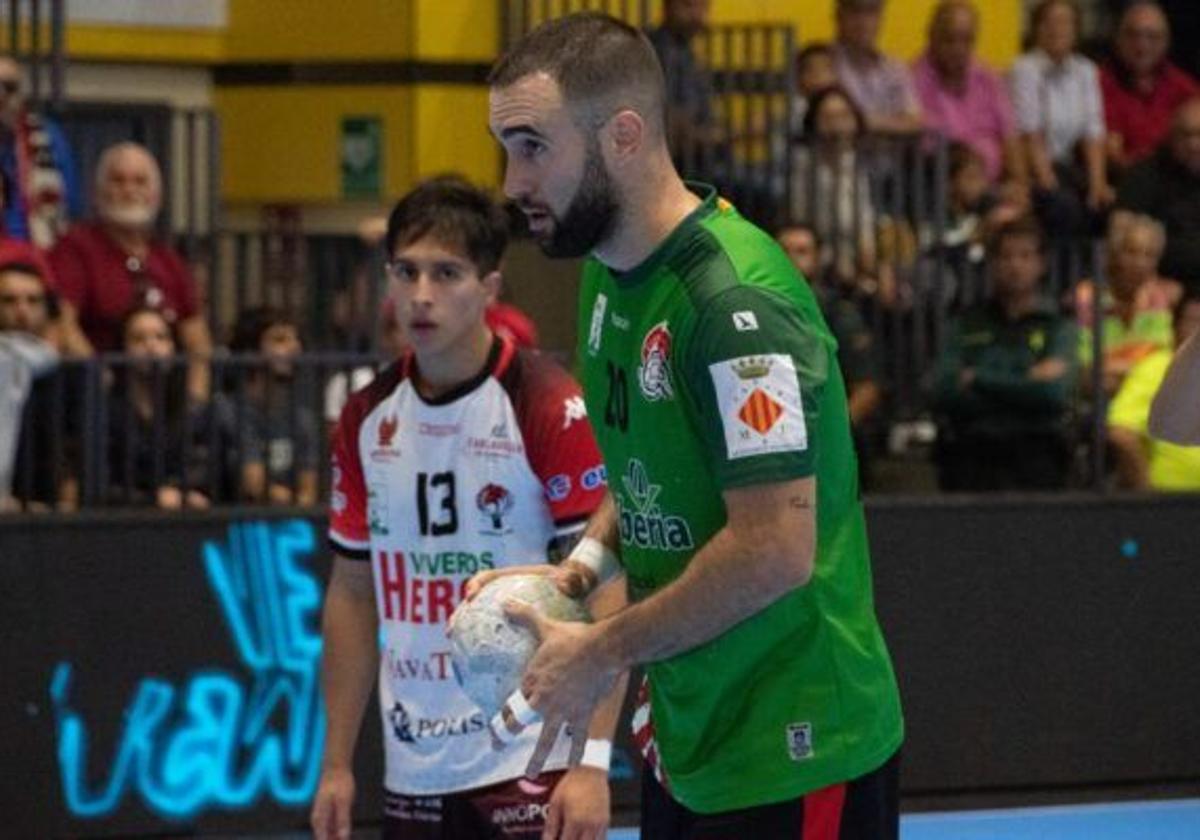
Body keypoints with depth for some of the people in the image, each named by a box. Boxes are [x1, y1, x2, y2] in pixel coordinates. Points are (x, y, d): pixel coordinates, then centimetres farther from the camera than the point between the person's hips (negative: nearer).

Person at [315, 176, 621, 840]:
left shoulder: (550, 408, -9)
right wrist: (337, 764, 13)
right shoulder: (366, 419, 8)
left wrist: (592, 760, -19)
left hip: (532, 769, -6)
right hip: (414, 777, 6)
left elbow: (604, 591, -12)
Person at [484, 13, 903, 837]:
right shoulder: (607, 274, 6)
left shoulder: (734, 299, -23)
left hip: (793, 760, -8)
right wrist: (583, 564, 3)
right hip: (686, 739, 8)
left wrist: (605, 652, -17)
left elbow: (775, 549, -27)